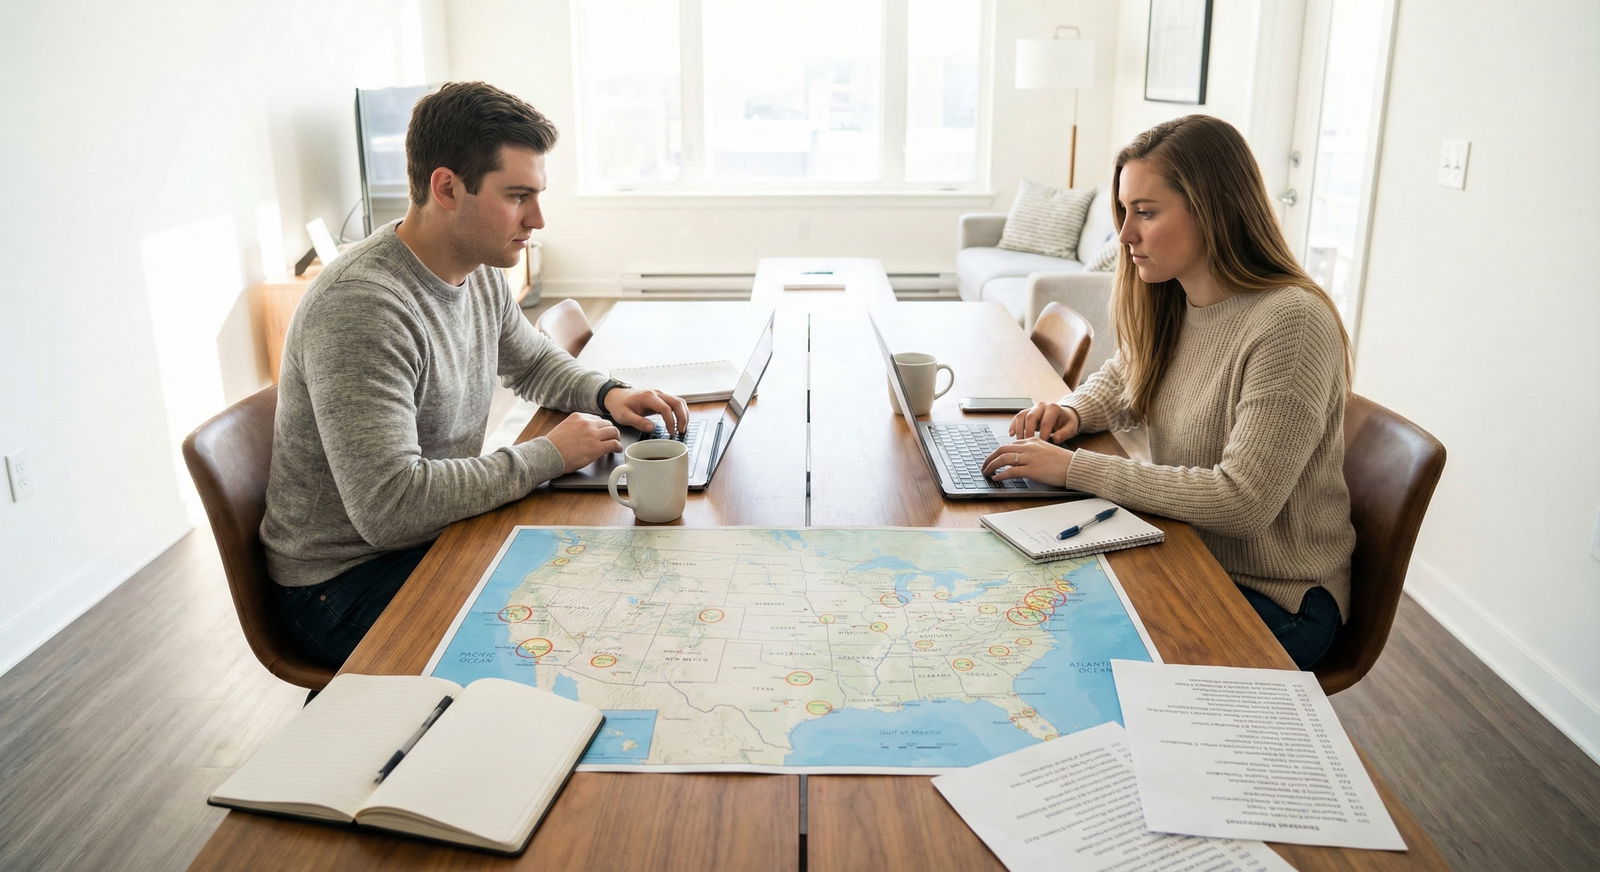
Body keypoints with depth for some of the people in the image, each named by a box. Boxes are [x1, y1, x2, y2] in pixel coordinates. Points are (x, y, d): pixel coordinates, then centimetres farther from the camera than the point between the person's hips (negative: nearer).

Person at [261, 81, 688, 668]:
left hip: (440, 535, 9)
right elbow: (390, 507, -34)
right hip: (345, 585, -8)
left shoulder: (478, 274, 1)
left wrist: (608, 394, -1)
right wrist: (548, 454, -25)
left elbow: (534, 362, 21)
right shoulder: (361, 307, -28)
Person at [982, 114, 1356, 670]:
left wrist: (1075, 468, -28)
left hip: (1273, 599, -6)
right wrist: (1072, 413, -4)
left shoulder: (1290, 322, -24)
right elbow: (1119, 381, 21)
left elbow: (1242, 502, -28)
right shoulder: (1165, 302, 1)